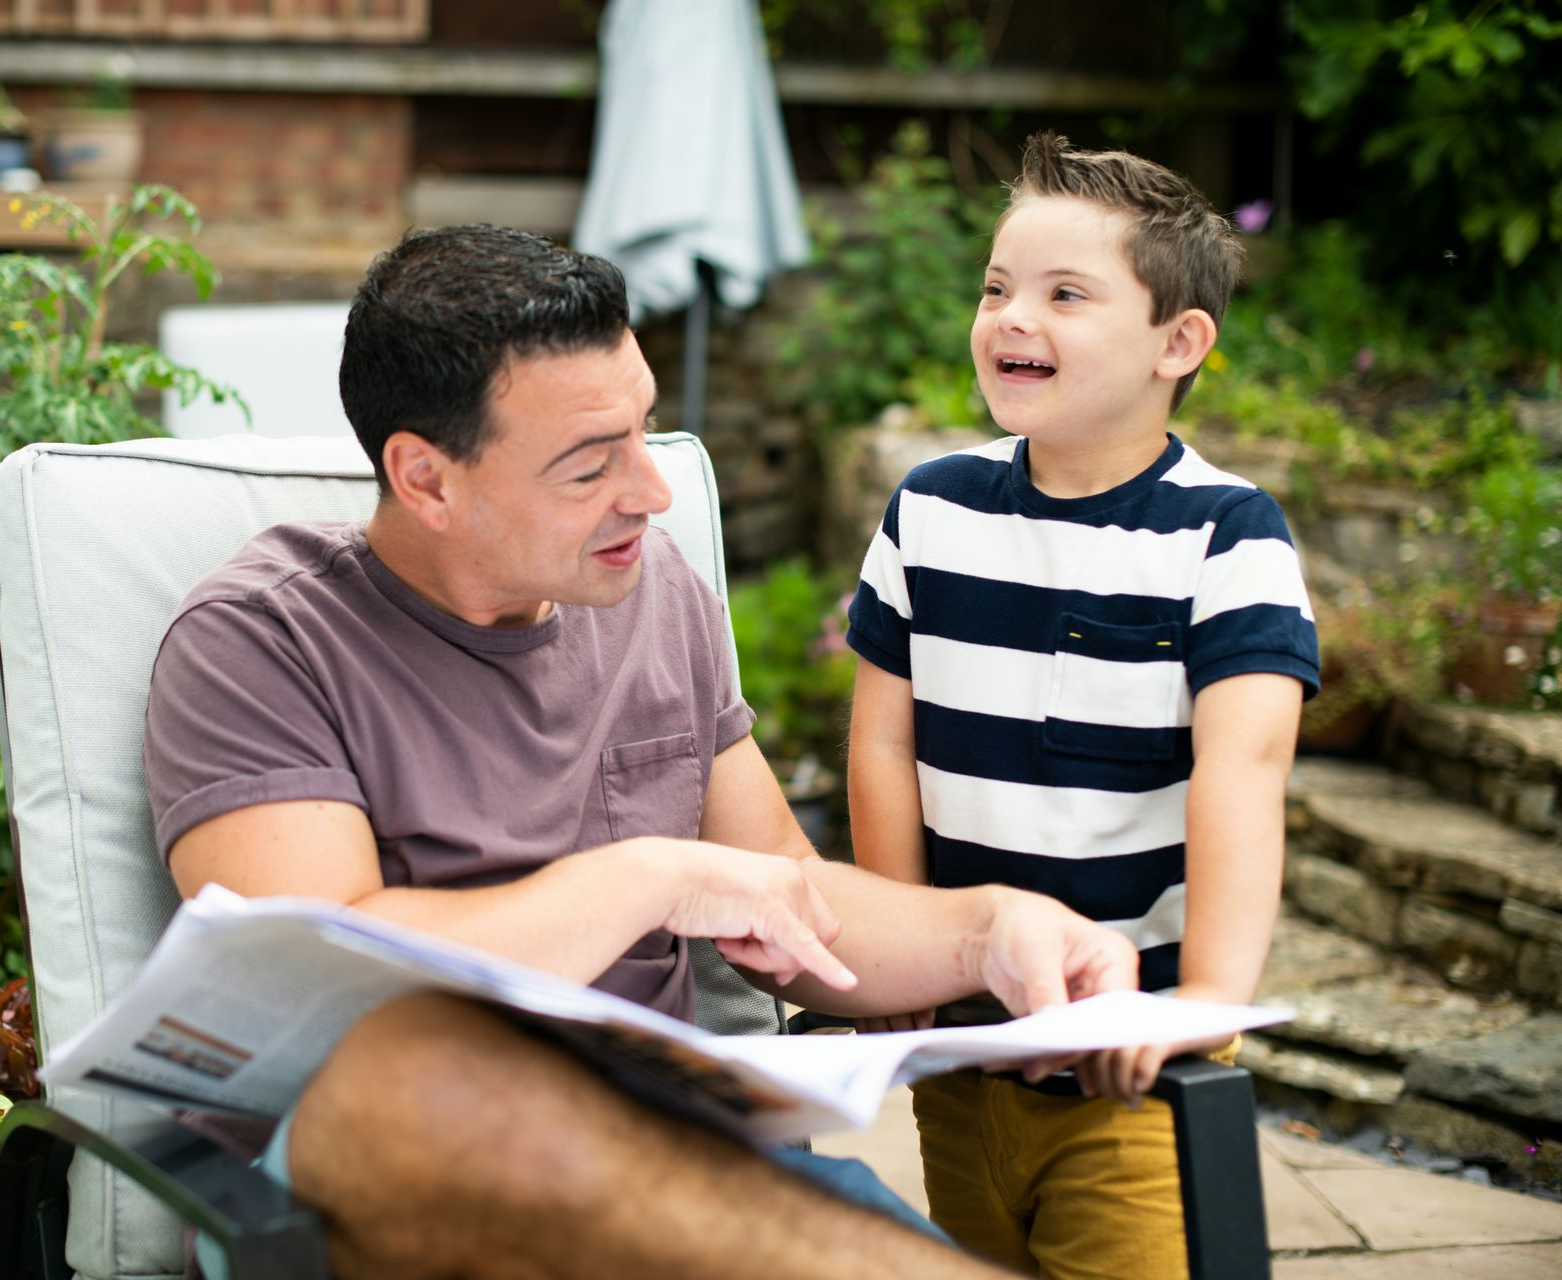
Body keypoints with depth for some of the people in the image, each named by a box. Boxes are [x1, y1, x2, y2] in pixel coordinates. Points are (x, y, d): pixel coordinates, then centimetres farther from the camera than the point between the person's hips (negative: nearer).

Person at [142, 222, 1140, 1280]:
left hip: (658, 1164, 3)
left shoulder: (659, 592, 15)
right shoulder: (260, 646, -4)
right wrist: (656, 876, -13)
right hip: (364, 1185, -3)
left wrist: (988, 931, 1)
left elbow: (791, 899, 21)